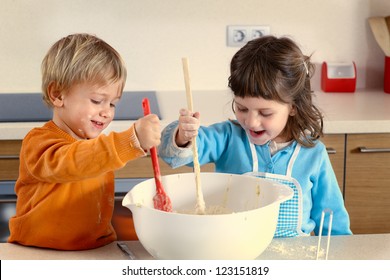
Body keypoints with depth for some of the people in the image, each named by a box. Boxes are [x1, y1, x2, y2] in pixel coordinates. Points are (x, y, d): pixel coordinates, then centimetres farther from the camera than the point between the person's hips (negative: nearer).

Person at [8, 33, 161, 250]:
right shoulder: (39, 143, -12)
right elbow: (68, 163, -35)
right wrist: (133, 140, -43)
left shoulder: (100, 145, 16)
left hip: (96, 251, 7)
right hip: (39, 257, -6)